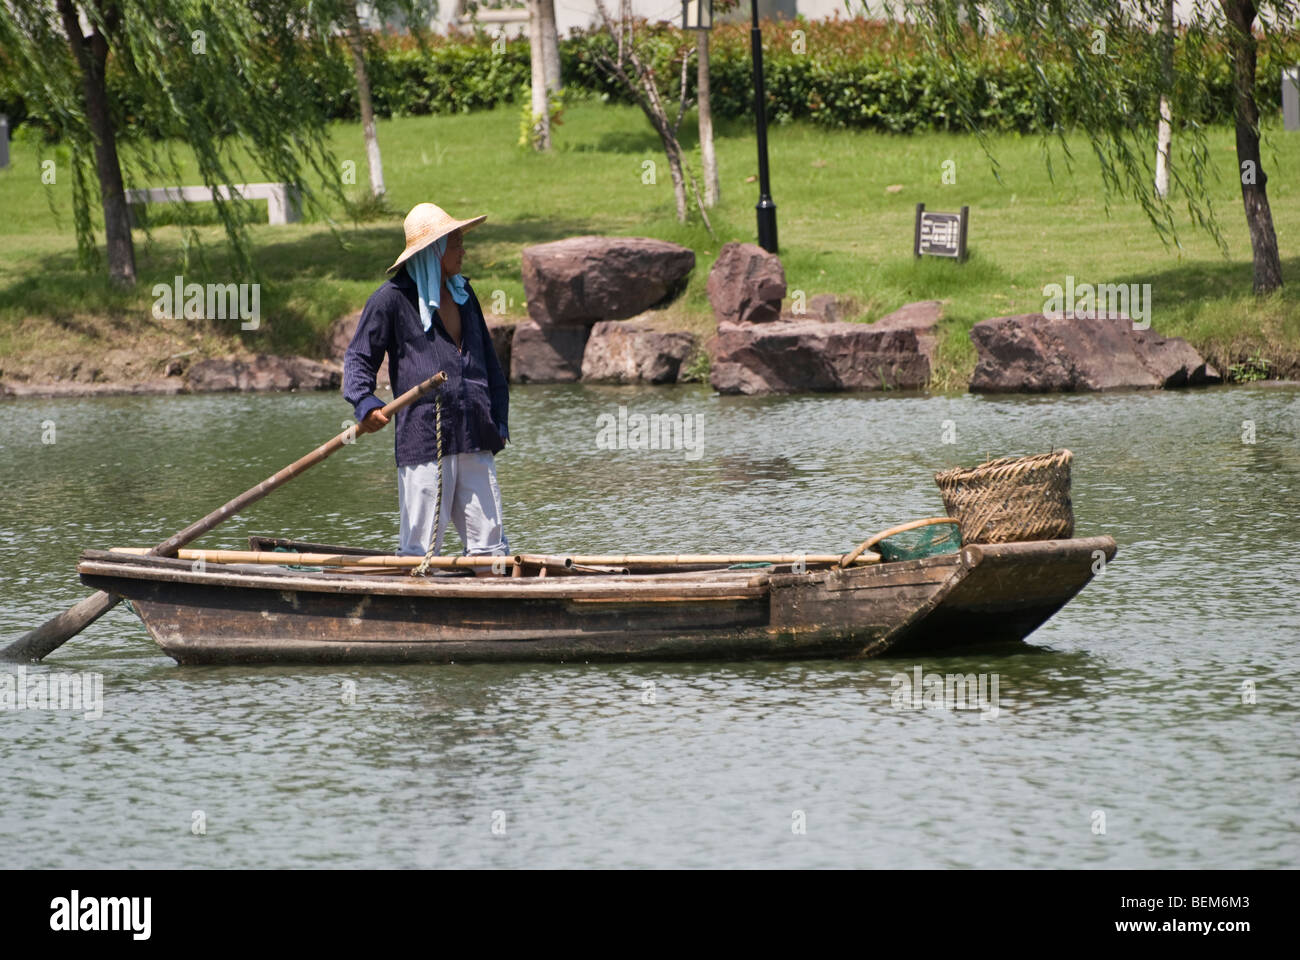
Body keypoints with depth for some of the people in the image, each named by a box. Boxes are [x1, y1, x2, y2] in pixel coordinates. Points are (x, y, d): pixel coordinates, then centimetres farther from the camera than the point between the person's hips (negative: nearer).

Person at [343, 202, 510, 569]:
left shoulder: (462, 293, 19)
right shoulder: (392, 299, -2)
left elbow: (488, 361, 25)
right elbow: (358, 359, 0)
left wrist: (498, 421, 15)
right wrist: (365, 404, -19)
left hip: (475, 442, 6)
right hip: (423, 441, -6)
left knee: (490, 546, 4)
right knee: (420, 552, -5)